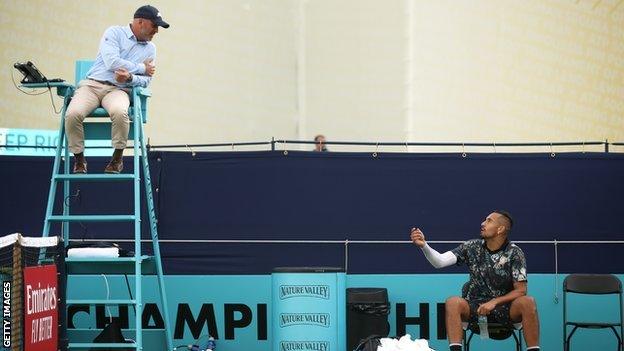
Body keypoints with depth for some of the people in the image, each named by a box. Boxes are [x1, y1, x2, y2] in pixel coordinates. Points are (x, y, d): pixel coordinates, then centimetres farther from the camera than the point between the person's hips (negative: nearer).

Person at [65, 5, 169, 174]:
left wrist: (130, 77, -16)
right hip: (92, 84, -2)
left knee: (119, 112, -36)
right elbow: (112, 62, -14)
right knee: (72, 114, -31)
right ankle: (79, 158, -7)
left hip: (118, 89, 2)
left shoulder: (150, 48, 14)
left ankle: (118, 157, -14)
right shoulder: (114, 32, 1)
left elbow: (146, 80, 8)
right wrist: (142, 68, -5)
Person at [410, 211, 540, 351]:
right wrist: (423, 245, -25)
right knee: (453, 302, -30)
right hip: (475, 306, 1)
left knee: (528, 302, -32)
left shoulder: (514, 253, -6)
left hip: (504, 307, -1)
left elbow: (520, 290, -7)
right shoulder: (472, 247, -1)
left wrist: (494, 302, -20)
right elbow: (439, 262, -8)